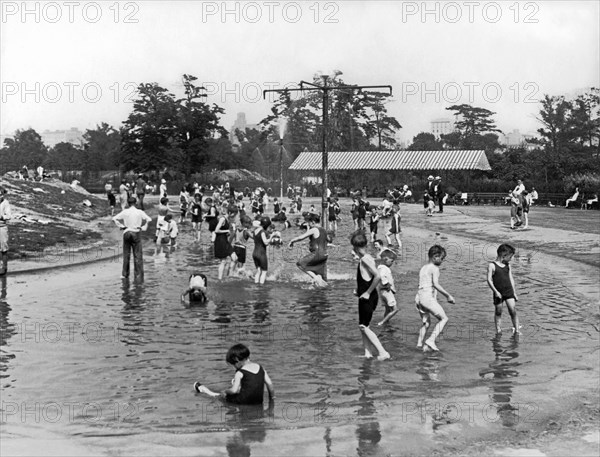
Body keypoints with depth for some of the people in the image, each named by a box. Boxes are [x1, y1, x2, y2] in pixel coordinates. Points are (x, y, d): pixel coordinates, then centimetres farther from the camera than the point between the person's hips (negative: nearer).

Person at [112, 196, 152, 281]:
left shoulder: (125, 212, -3)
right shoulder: (140, 212, -5)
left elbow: (114, 219, -3)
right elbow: (149, 219, -10)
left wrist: (121, 226, 2)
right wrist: (143, 228, -2)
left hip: (126, 233, 2)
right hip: (136, 233, -2)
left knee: (126, 254, 15)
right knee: (138, 256, 2)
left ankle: (125, 274, 23)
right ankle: (138, 276, -1)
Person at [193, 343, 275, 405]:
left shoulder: (240, 373, -11)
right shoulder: (260, 368, 4)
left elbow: (234, 390, -17)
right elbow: (270, 383, 3)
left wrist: (225, 391, 2)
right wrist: (272, 397, 14)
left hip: (244, 401, -5)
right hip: (259, 401, 5)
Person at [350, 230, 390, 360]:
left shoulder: (365, 259, -18)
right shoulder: (367, 258, 10)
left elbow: (378, 276, -29)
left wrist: (368, 292, -20)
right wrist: (358, 289, 15)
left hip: (368, 298, -9)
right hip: (366, 297, 9)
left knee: (364, 327, -5)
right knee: (363, 326, 15)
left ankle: (382, 353, -6)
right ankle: (368, 352, 19)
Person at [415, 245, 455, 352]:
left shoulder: (423, 268, 19)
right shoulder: (435, 268, -6)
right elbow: (436, 284, -20)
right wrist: (448, 295, -17)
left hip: (418, 298, 8)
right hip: (428, 298, -8)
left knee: (425, 321, 21)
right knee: (444, 318, 4)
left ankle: (420, 343, 12)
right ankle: (431, 340, -7)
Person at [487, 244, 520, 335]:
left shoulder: (508, 265, 10)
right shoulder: (492, 265, -7)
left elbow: (511, 279, 14)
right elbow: (489, 280, -11)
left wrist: (514, 292, 11)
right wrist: (496, 291, -18)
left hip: (509, 291, 4)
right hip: (498, 293, -4)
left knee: (513, 311, -4)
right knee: (498, 312, 5)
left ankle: (516, 330, 1)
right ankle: (498, 330, 13)